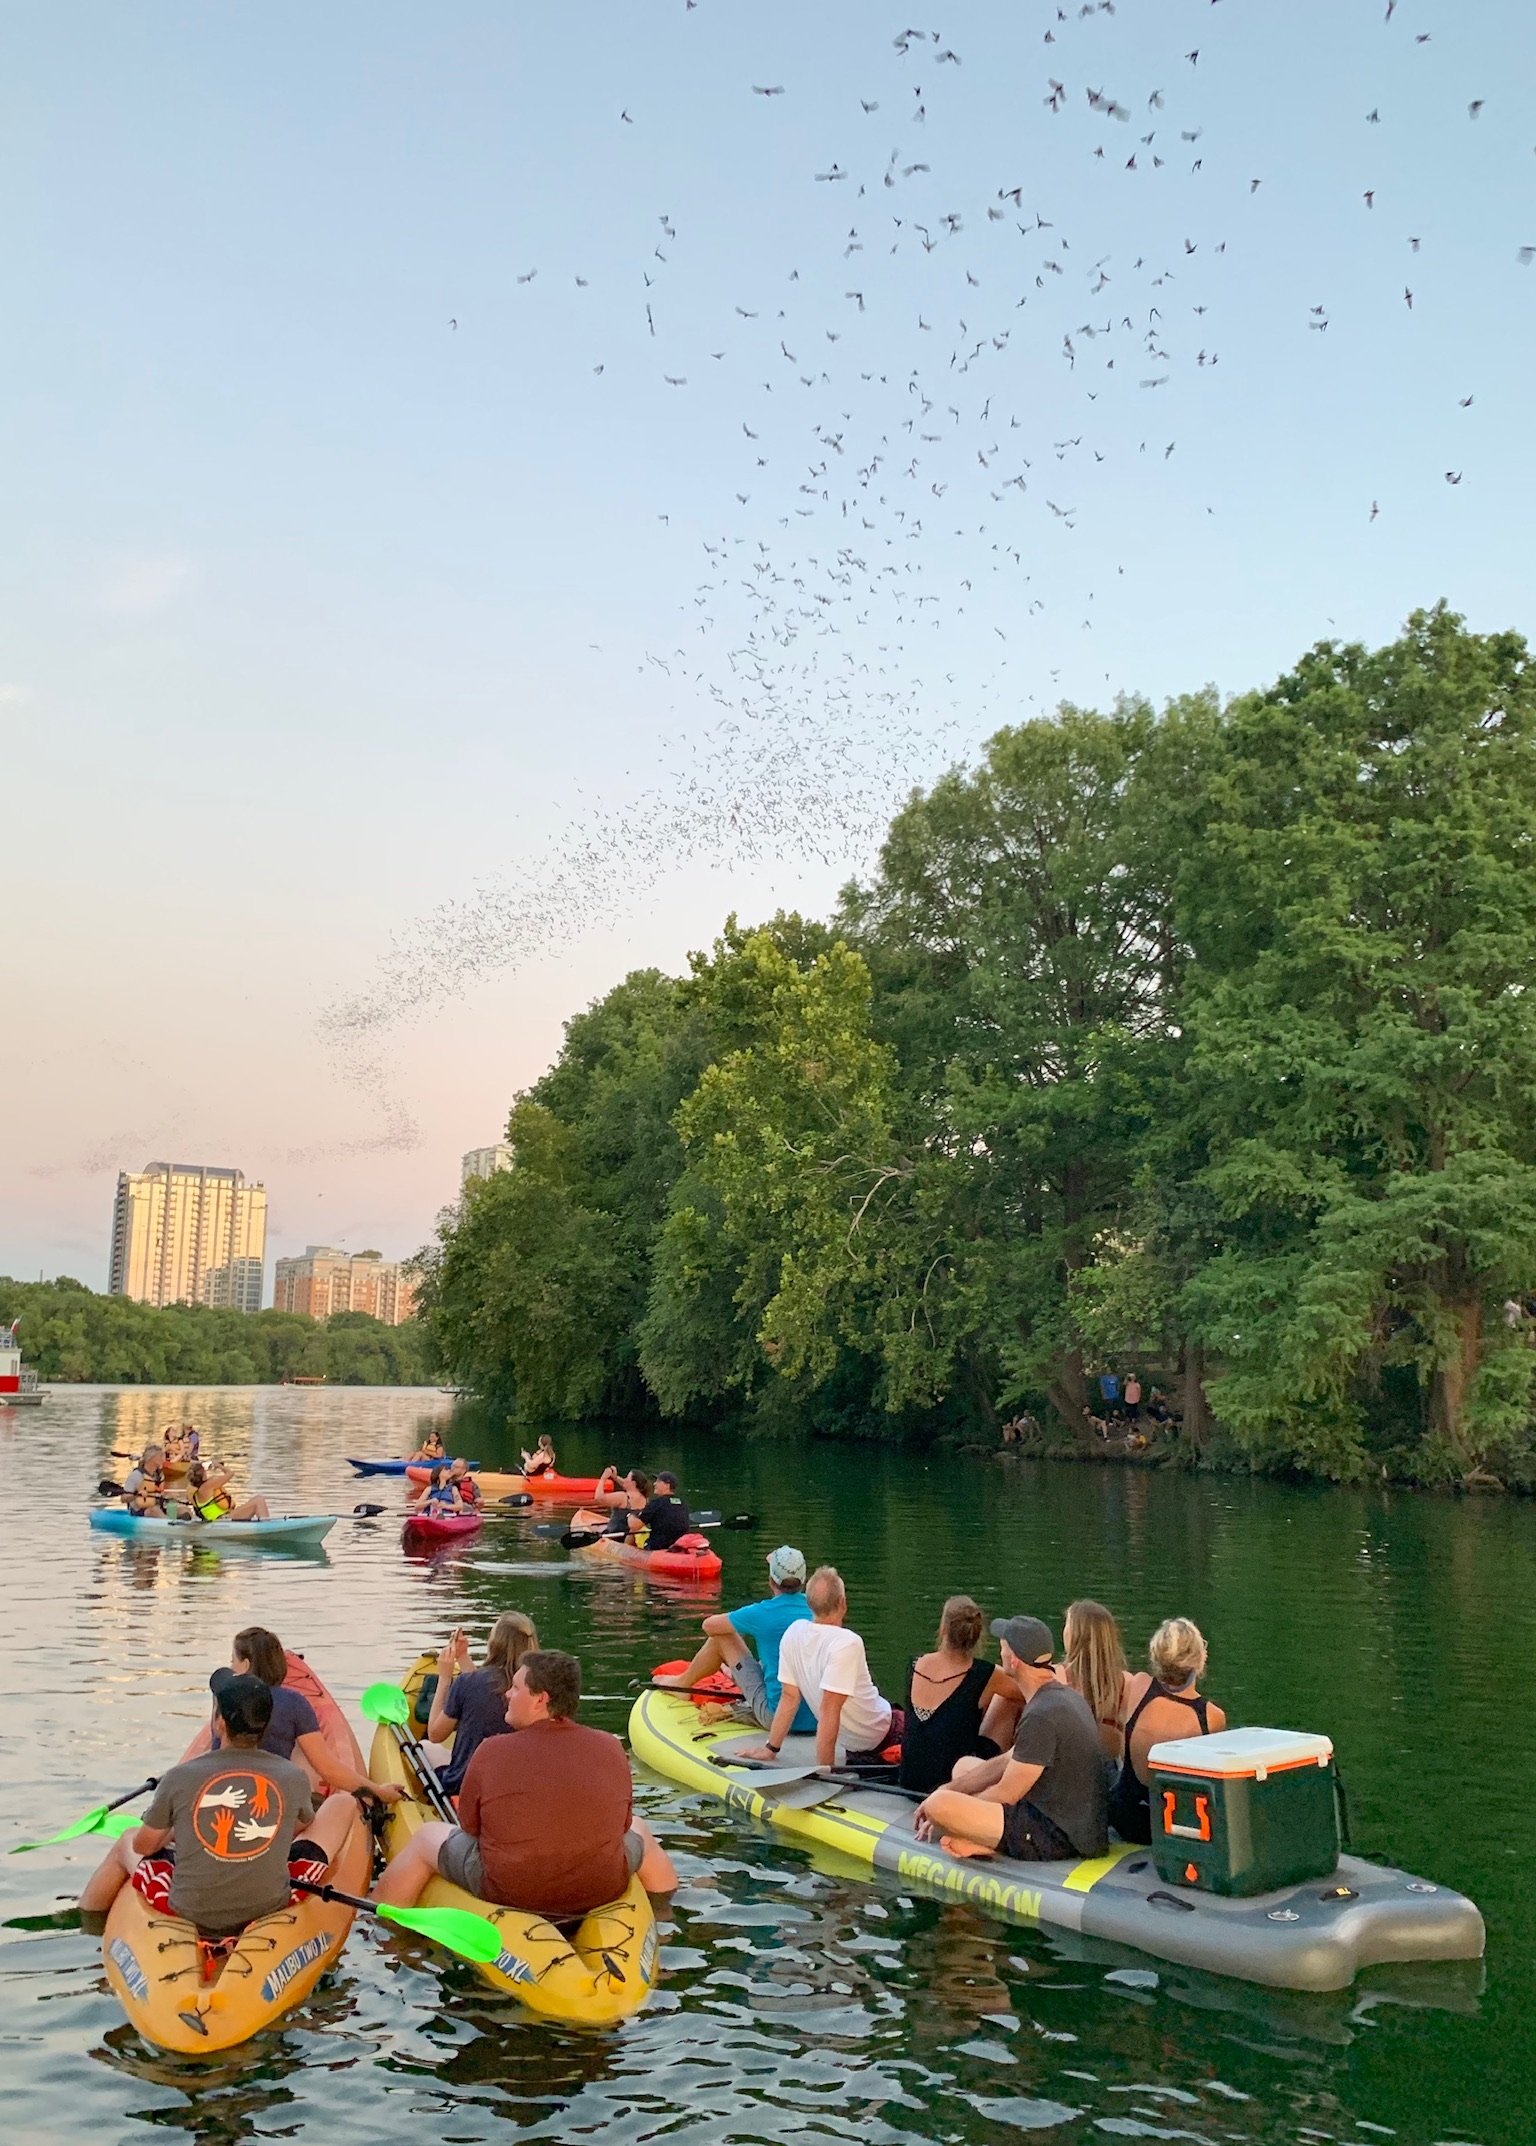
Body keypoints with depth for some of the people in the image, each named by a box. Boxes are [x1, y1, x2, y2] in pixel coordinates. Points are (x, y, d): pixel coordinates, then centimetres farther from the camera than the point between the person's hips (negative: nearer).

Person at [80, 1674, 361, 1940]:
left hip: (190, 1916, 1)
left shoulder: (179, 1778, -10)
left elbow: (143, 1846, 7)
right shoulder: (293, 1778, -7)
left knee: (126, 1844, 28)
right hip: (271, 1912, 0)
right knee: (342, 1803, 15)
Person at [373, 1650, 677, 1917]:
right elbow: (621, 1824, 1)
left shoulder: (492, 1751, -16)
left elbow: (469, 1826, -4)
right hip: (601, 1892, 2)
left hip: (508, 1891, -2)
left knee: (426, 1836, 22)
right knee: (639, 1830, 34)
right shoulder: (610, 1748, -10)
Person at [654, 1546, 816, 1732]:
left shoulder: (763, 1613, -12)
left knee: (722, 1637, 9)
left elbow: (709, 1625, 1)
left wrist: (735, 1624, 24)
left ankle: (682, 1683, 34)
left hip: (778, 1718, -5)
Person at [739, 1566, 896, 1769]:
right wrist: (824, 1768, -27)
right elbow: (829, 1709, -31)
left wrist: (770, 1749, 1)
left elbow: (789, 1697, -7)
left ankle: (854, 1756, 19)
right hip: (876, 1735, -7)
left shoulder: (793, 1634, -11)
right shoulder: (847, 1644, -30)